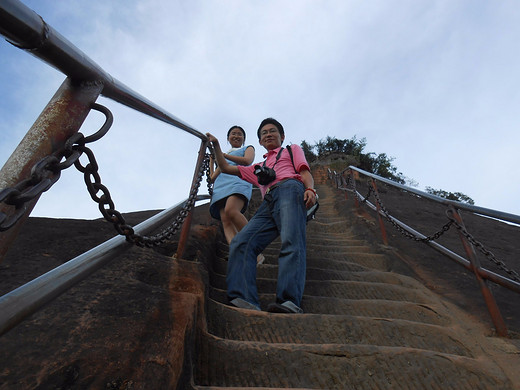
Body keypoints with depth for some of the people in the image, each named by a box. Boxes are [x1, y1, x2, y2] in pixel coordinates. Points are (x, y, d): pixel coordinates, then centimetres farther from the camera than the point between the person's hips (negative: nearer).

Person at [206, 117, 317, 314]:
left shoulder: (292, 149, 31)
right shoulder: (258, 167, 41)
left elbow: (305, 172, 13)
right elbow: (226, 168, 42)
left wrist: (310, 189, -9)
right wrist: (216, 145, 36)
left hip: (289, 189, -3)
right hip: (268, 204, 4)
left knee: (291, 243, -28)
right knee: (240, 243, -21)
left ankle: (289, 301, -40)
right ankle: (244, 300, -33)